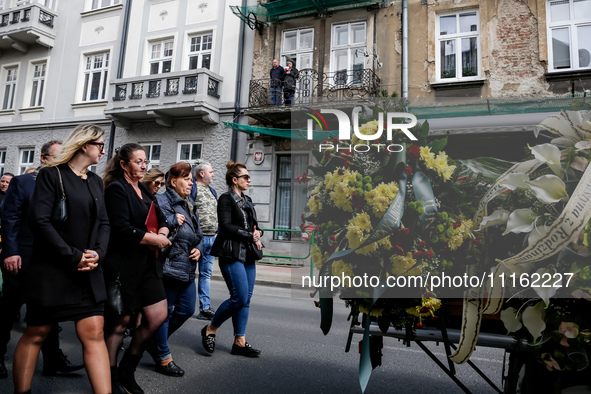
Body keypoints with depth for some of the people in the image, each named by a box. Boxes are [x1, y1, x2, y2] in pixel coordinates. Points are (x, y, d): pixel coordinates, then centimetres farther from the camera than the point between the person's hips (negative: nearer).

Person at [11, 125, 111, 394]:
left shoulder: (96, 181, 12)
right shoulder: (51, 175, -5)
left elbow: (103, 222, 10)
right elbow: (39, 220, -14)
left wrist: (97, 253, -7)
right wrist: (73, 256, -16)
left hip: (89, 272, 5)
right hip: (52, 270, -4)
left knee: (94, 333, 0)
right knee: (36, 334, 8)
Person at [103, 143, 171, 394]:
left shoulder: (145, 191, 16)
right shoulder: (116, 189, -10)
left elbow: (162, 220, 16)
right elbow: (122, 229, -21)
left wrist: (162, 233, -6)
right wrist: (155, 239, -11)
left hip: (147, 264, 8)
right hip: (123, 265, -7)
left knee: (158, 316, 5)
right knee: (120, 323, 4)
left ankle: (127, 372, 25)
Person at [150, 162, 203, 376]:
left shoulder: (190, 205, 18)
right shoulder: (162, 200, -9)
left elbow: (199, 234, 23)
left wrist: (199, 248, 5)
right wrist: (174, 220, -17)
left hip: (188, 268, 9)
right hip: (169, 265, -9)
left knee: (187, 309, 15)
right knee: (164, 311, 4)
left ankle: (155, 341, 35)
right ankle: (163, 358, 20)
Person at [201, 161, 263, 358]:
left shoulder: (247, 201, 18)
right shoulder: (226, 199, -5)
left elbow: (255, 225, 22)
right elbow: (226, 227, -15)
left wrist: (258, 233, -1)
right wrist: (250, 236, -12)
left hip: (248, 254, 8)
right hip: (232, 254, -8)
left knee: (246, 299, 5)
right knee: (240, 297, -12)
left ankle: (240, 342, 14)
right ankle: (210, 329, 10)